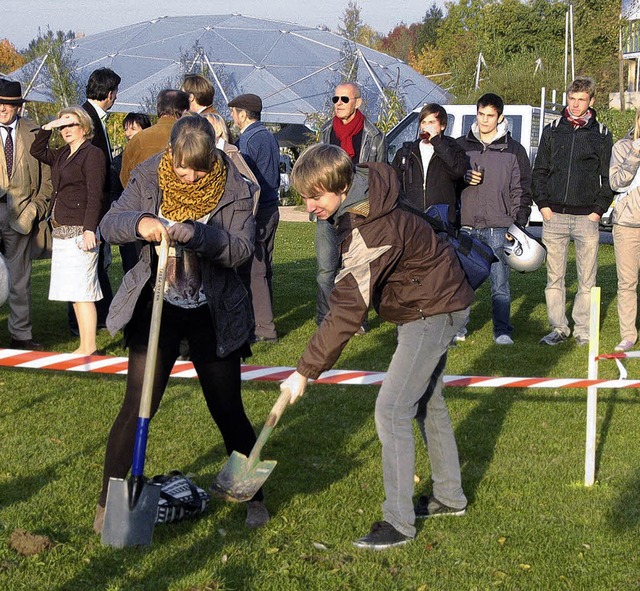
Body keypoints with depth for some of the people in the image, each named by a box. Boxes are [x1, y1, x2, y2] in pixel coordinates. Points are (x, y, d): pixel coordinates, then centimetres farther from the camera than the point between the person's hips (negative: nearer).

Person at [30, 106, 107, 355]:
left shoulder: (92, 154, -7)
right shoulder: (62, 155, 17)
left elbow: (95, 195, -14)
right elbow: (37, 151, 28)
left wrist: (89, 229, -21)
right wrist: (47, 128, 12)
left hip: (79, 231, -9)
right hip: (62, 231, 9)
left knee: (81, 292, -10)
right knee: (74, 292, 9)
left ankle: (89, 348, -7)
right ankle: (84, 346, 14)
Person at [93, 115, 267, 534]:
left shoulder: (234, 188, -11)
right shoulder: (149, 178, -6)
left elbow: (242, 249, -18)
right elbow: (109, 224, -8)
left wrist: (197, 235, -35)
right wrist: (139, 224, -30)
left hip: (214, 315, -1)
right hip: (156, 309, 1)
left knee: (228, 411, 7)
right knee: (137, 408, -1)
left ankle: (254, 497, 26)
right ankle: (108, 502, 13)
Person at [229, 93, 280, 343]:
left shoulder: (249, 140, -15)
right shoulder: (269, 137, 14)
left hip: (254, 213, -10)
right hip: (271, 208, 10)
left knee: (252, 271, -6)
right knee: (264, 269, 15)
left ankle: (264, 328, -6)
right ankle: (264, 320, 22)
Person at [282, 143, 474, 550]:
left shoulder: (373, 231, -34)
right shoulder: (358, 205, -5)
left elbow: (348, 310, -35)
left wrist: (306, 371, -32)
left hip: (435, 312, -10)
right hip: (436, 300, 10)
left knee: (392, 410, -12)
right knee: (427, 402, 20)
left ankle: (399, 522, -5)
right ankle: (450, 496, 35)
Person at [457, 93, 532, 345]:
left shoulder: (514, 150, 6)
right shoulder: (462, 145, 11)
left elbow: (522, 190, 6)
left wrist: (518, 224, -4)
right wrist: (464, 178, -6)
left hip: (499, 229, -2)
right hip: (467, 225, 2)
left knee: (500, 283, -2)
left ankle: (502, 330, 6)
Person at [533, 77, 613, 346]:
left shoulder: (602, 135, 6)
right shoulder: (552, 131, 9)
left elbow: (608, 177, 7)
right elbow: (539, 171, 11)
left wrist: (598, 210, -2)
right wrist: (543, 205, 1)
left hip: (587, 218, -1)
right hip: (554, 216, 1)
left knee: (587, 279, 1)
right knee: (554, 277, 4)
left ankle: (583, 330, 9)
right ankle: (558, 328, 13)